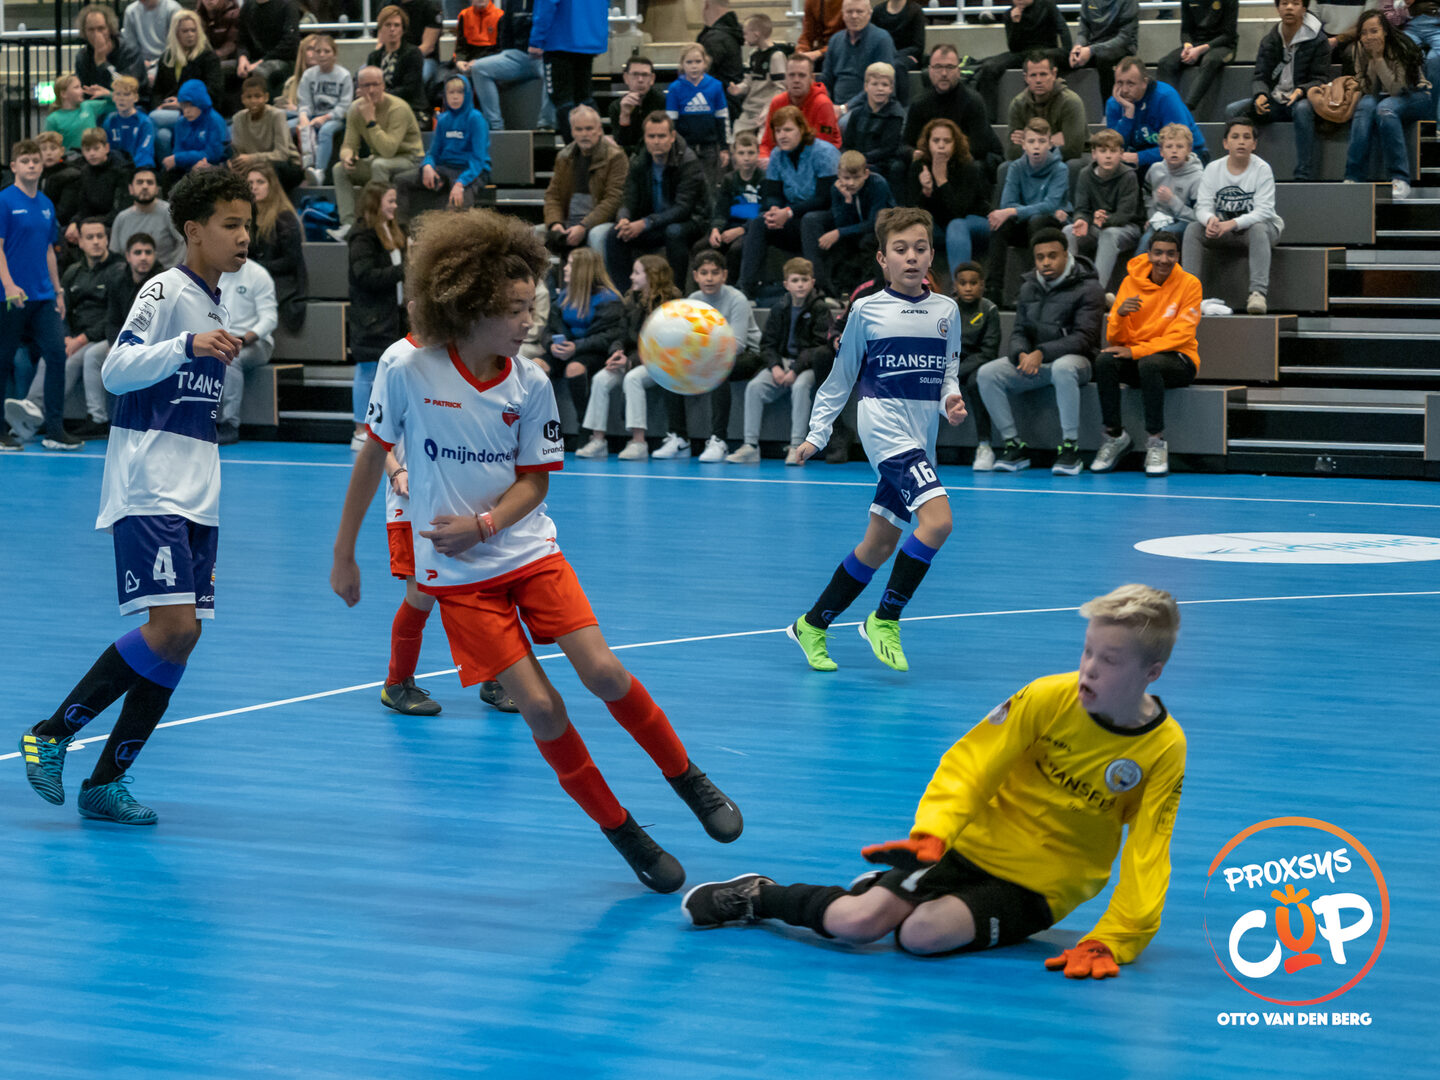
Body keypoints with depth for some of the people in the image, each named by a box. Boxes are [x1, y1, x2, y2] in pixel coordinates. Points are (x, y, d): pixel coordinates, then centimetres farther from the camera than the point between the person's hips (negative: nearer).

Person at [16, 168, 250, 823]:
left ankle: (107, 781, 8)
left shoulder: (216, 307, 17)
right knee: (172, 627, -19)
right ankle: (52, 734, -5)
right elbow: (116, 371, -19)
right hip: (148, 491, -8)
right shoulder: (166, 291, -7)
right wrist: (188, 346, -28)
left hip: (196, 498, 8)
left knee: (182, 636, 1)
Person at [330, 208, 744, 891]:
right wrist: (344, 554, 3)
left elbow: (535, 480, 1)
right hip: (457, 576, -2)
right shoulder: (408, 376, -13)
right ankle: (623, 834, 4)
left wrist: (482, 524, -17)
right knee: (540, 707, -10)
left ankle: (688, 779, 13)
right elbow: (372, 459, -2)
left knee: (603, 673, -11)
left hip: (530, 551, 2)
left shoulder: (531, 386, -7)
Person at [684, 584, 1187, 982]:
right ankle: (758, 897, 10)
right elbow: (969, 767, -9)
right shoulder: (1047, 699, -12)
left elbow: (1145, 859, -11)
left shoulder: (1163, 751, -13)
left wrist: (1110, 941, -23)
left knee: (924, 933, -28)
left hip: (1037, 889, -1)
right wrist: (931, 833, -26)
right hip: (973, 845, 1)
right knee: (856, 923, -18)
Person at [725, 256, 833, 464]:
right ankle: (750, 445, -17)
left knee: (800, 386, -36)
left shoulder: (819, 309, -4)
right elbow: (767, 343, 10)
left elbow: (821, 345, -11)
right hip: (781, 361, 5)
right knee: (754, 386, -19)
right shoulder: (779, 311, 9)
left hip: (807, 364, -5)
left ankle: (796, 446, -32)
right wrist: (774, 366, -10)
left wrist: (796, 370, -19)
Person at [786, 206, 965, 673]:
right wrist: (817, 432, 6)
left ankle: (812, 626, 23)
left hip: (921, 435, 6)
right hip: (884, 422, -6)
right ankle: (884, 619, -10)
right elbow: (841, 376, 7)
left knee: (880, 545, 10)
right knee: (937, 518, -23)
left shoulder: (946, 310, 9)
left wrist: (951, 400, -5)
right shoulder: (866, 310, -1)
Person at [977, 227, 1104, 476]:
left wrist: (1042, 353, -25)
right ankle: (1014, 445, -12)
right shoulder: (1029, 287, 12)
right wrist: (1022, 355, -12)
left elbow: (1084, 337, -15)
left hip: (1073, 359, -6)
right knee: (987, 374, -17)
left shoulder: (1088, 288, -6)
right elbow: (1019, 332, 13)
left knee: (1063, 368, -42)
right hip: (1032, 362, 6)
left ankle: (1070, 448, -34)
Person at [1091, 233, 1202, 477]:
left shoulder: (1189, 284, -7)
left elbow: (1180, 336, -14)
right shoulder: (1131, 282, 1)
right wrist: (1120, 315, -24)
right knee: (1104, 361, -27)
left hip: (1179, 360, -3)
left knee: (1148, 363, -36)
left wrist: (1136, 351, -24)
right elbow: (1114, 339, -1)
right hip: (1136, 359, 3)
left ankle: (1156, 441, -26)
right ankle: (1115, 436, -16)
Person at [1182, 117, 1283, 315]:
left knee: (1258, 230, -37)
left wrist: (1232, 224, -36)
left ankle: (1258, 292, -46)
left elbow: (1263, 211, -21)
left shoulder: (1262, 169, -12)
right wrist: (1210, 219, -34)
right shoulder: (1213, 169, -2)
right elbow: (1202, 206, -8)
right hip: (1222, 231, 3)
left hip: (1257, 226, -3)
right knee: (1193, 228, -22)